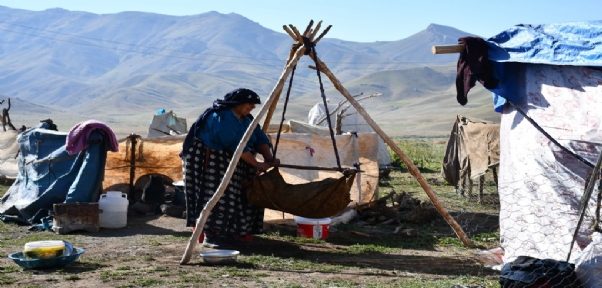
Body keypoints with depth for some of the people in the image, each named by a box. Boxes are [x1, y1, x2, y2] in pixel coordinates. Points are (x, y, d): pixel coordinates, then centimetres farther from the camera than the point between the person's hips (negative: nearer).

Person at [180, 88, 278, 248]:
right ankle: (210, 236, -13)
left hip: (228, 164, 10)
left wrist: (268, 158, -16)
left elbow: (260, 138, 2)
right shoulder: (221, 117, -20)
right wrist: (257, 165, -27)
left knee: (238, 196, 3)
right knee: (216, 197, -16)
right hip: (207, 162, -10)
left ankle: (228, 234, 6)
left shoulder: (246, 119, 10)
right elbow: (236, 145, -28)